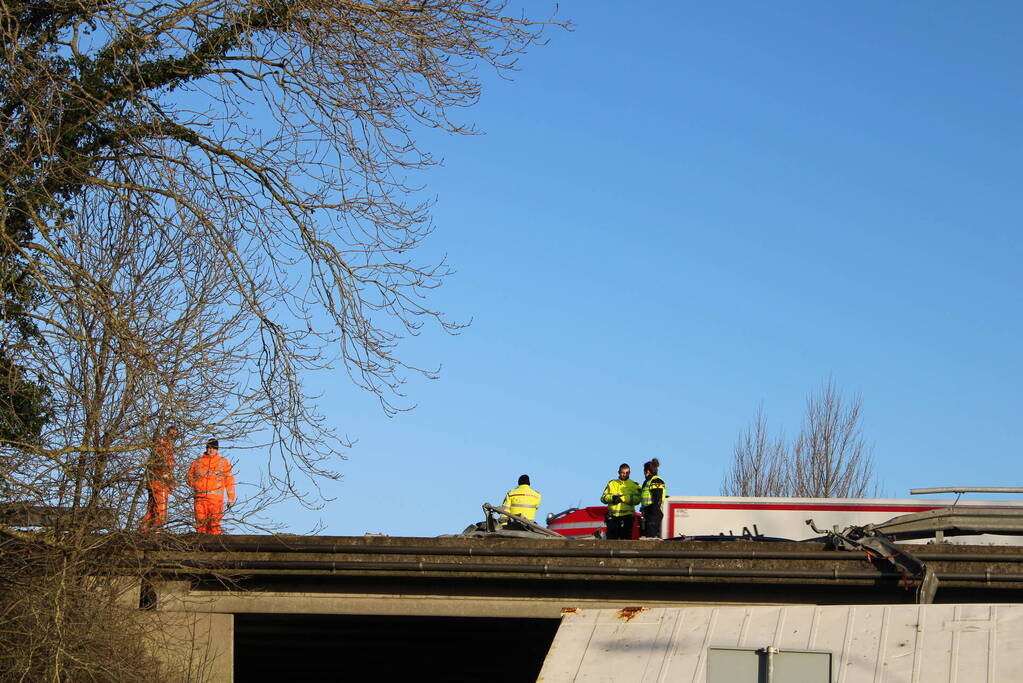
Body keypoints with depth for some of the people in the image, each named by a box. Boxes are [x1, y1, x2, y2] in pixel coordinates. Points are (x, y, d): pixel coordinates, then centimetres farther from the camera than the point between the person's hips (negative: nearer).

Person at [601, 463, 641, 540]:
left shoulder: (634, 485, 8)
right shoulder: (611, 484, 15)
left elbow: (637, 499, -7)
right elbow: (603, 498, 8)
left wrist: (622, 498, -16)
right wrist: (612, 497, -13)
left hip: (627, 516, -2)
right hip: (613, 516, 2)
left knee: (625, 539, -3)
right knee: (611, 539, 0)